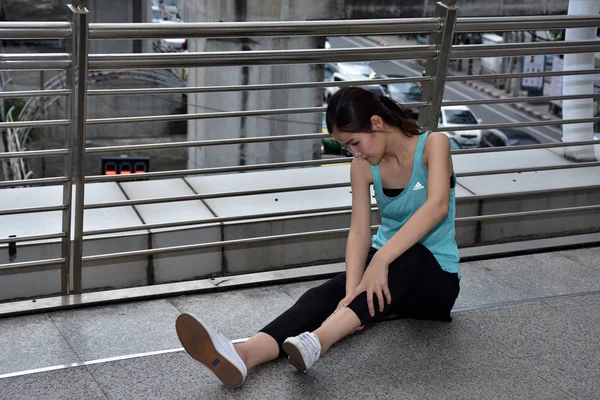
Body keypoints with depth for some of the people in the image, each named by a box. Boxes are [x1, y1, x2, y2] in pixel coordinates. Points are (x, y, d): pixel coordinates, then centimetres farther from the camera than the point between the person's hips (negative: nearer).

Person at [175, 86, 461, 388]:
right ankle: (242, 355, -54)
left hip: (434, 277, -4)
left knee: (407, 254, -39)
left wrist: (381, 258, -44)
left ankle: (318, 340, -59)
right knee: (321, 297, -25)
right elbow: (359, 232, -11)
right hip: (386, 264, 4)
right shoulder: (363, 166, -1)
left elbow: (438, 206, -32)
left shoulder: (433, 144, -14)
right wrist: (353, 292, -30)